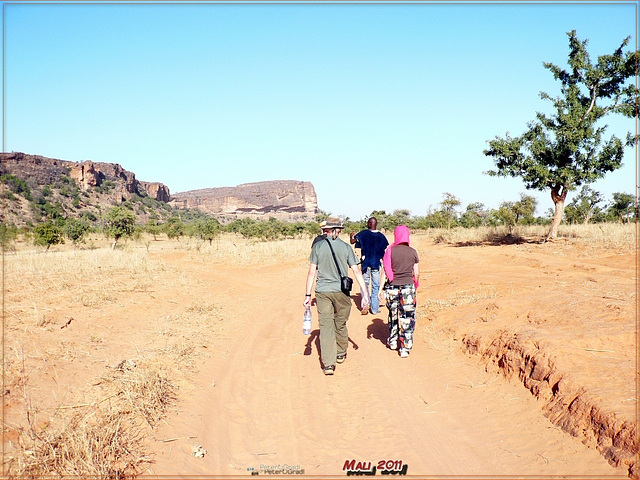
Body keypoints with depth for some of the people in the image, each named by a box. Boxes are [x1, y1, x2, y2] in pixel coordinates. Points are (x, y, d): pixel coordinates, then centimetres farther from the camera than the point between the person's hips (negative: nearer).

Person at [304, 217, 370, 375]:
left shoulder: (318, 246, -1)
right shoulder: (346, 247, -1)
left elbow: (312, 272, -2)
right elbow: (357, 271, -3)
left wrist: (308, 295, 1)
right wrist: (365, 294, -2)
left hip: (322, 292, -1)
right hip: (341, 291, 1)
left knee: (325, 326, 0)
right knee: (341, 324, 17)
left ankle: (328, 363, -5)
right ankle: (341, 354, 36)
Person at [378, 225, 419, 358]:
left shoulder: (390, 251, -4)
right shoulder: (412, 252, -2)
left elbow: (384, 272, -5)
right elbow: (416, 274, 3)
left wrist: (381, 289, 1)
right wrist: (415, 285, 21)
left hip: (392, 287, 1)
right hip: (408, 287, -1)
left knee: (393, 315, 19)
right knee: (407, 318, 6)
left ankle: (393, 342, 33)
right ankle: (405, 348, 7)